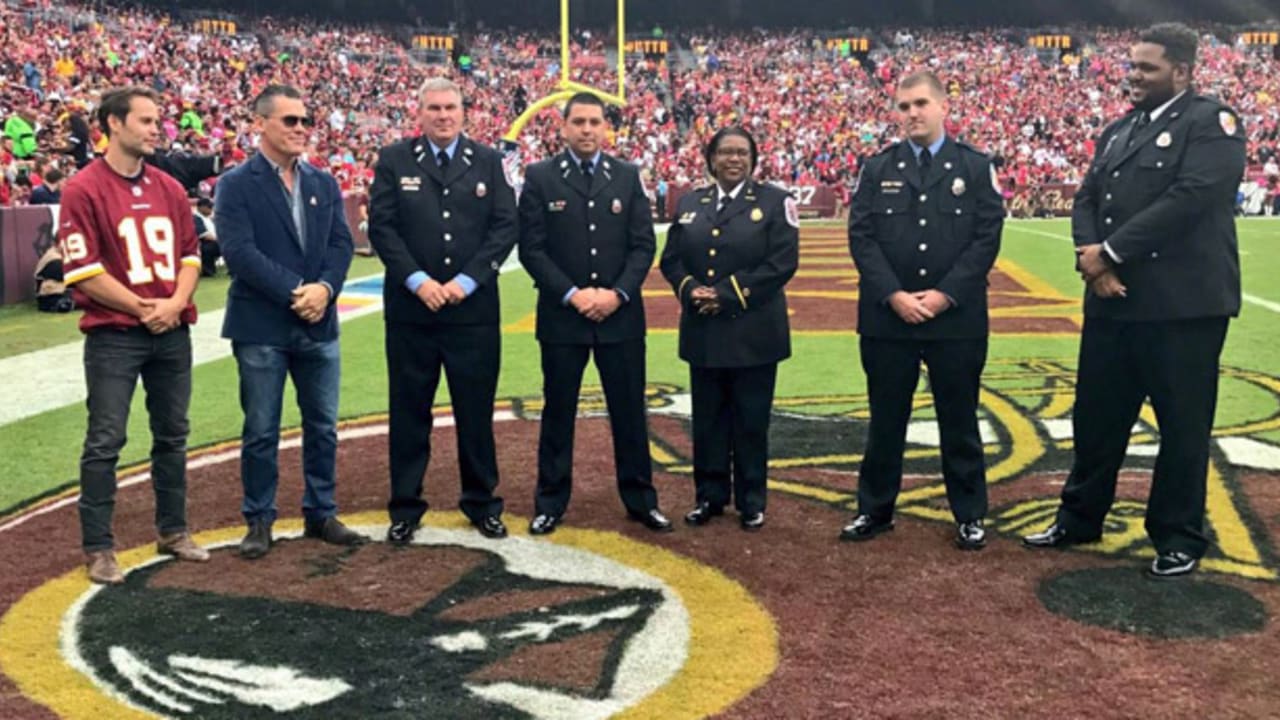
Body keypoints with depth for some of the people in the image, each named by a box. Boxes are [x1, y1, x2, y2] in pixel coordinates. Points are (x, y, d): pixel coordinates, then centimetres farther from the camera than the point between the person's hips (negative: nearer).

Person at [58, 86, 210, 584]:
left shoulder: (169, 188, 10)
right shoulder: (84, 189, -7)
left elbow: (189, 254, 12)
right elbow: (82, 270, -12)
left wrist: (174, 303, -6)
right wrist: (141, 309, -13)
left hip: (173, 333, 6)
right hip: (113, 335, -5)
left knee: (172, 436, 13)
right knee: (105, 443, -1)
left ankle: (173, 531, 27)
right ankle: (98, 549, 8)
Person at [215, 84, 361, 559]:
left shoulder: (324, 184, 11)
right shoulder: (235, 186, -4)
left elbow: (340, 243, 4)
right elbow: (239, 251, -15)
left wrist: (324, 288, -14)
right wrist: (295, 292, -19)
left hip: (319, 325, 5)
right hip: (261, 327, -4)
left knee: (323, 426, 11)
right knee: (261, 432, 5)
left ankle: (321, 514, 25)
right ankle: (259, 521, 19)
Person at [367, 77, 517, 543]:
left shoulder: (487, 161, 7)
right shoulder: (394, 160, 5)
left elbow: (505, 226, 0)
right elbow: (381, 226, -2)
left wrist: (466, 281, -10)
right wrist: (417, 280, -13)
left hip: (474, 308, 1)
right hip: (411, 308, 0)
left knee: (476, 409, 8)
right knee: (409, 411, 7)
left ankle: (482, 504, 22)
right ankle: (405, 508, 19)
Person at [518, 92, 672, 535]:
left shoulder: (627, 177, 7)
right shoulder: (540, 177, 0)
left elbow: (644, 245, 3)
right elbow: (531, 249, -5)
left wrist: (617, 292, -11)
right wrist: (572, 294, -13)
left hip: (620, 315, 2)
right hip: (561, 315, -1)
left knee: (630, 410, 8)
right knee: (558, 412, 8)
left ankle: (640, 499, 21)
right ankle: (551, 503, 20)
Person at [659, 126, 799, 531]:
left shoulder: (774, 201, -1)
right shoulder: (690, 204, 12)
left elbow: (782, 262, -11)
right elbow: (671, 259, 9)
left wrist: (728, 294, -15)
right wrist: (690, 289, -12)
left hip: (754, 332, -3)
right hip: (703, 331, 4)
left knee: (751, 420, 5)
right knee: (708, 418, 10)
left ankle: (751, 501, 17)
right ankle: (709, 496, 23)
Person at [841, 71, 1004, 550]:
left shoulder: (975, 167, 4)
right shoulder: (877, 168, 6)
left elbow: (987, 238, -3)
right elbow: (861, 238, -1)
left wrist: (944, 294, -13)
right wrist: (894, 295, -13)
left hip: (957, 318, -1)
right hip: (887, 318, 1)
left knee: (959, 421, 8)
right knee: (885, 420, 10)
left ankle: (970, 515, 21)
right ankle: (875, 509, 23)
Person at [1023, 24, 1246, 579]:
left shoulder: (1211, 121, -5)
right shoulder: (1118, 131, 17)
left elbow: (1191, 197, -18)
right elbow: (1087, 199, 12)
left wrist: (1111, 252, -16)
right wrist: (1090, 256, -9)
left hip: (1183, 305, -7)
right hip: (1113, 302, 7)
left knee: (1183, 425, 4)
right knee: (1096, 416, 13)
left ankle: (1178, 539, 18)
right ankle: (1080, 518, 28)